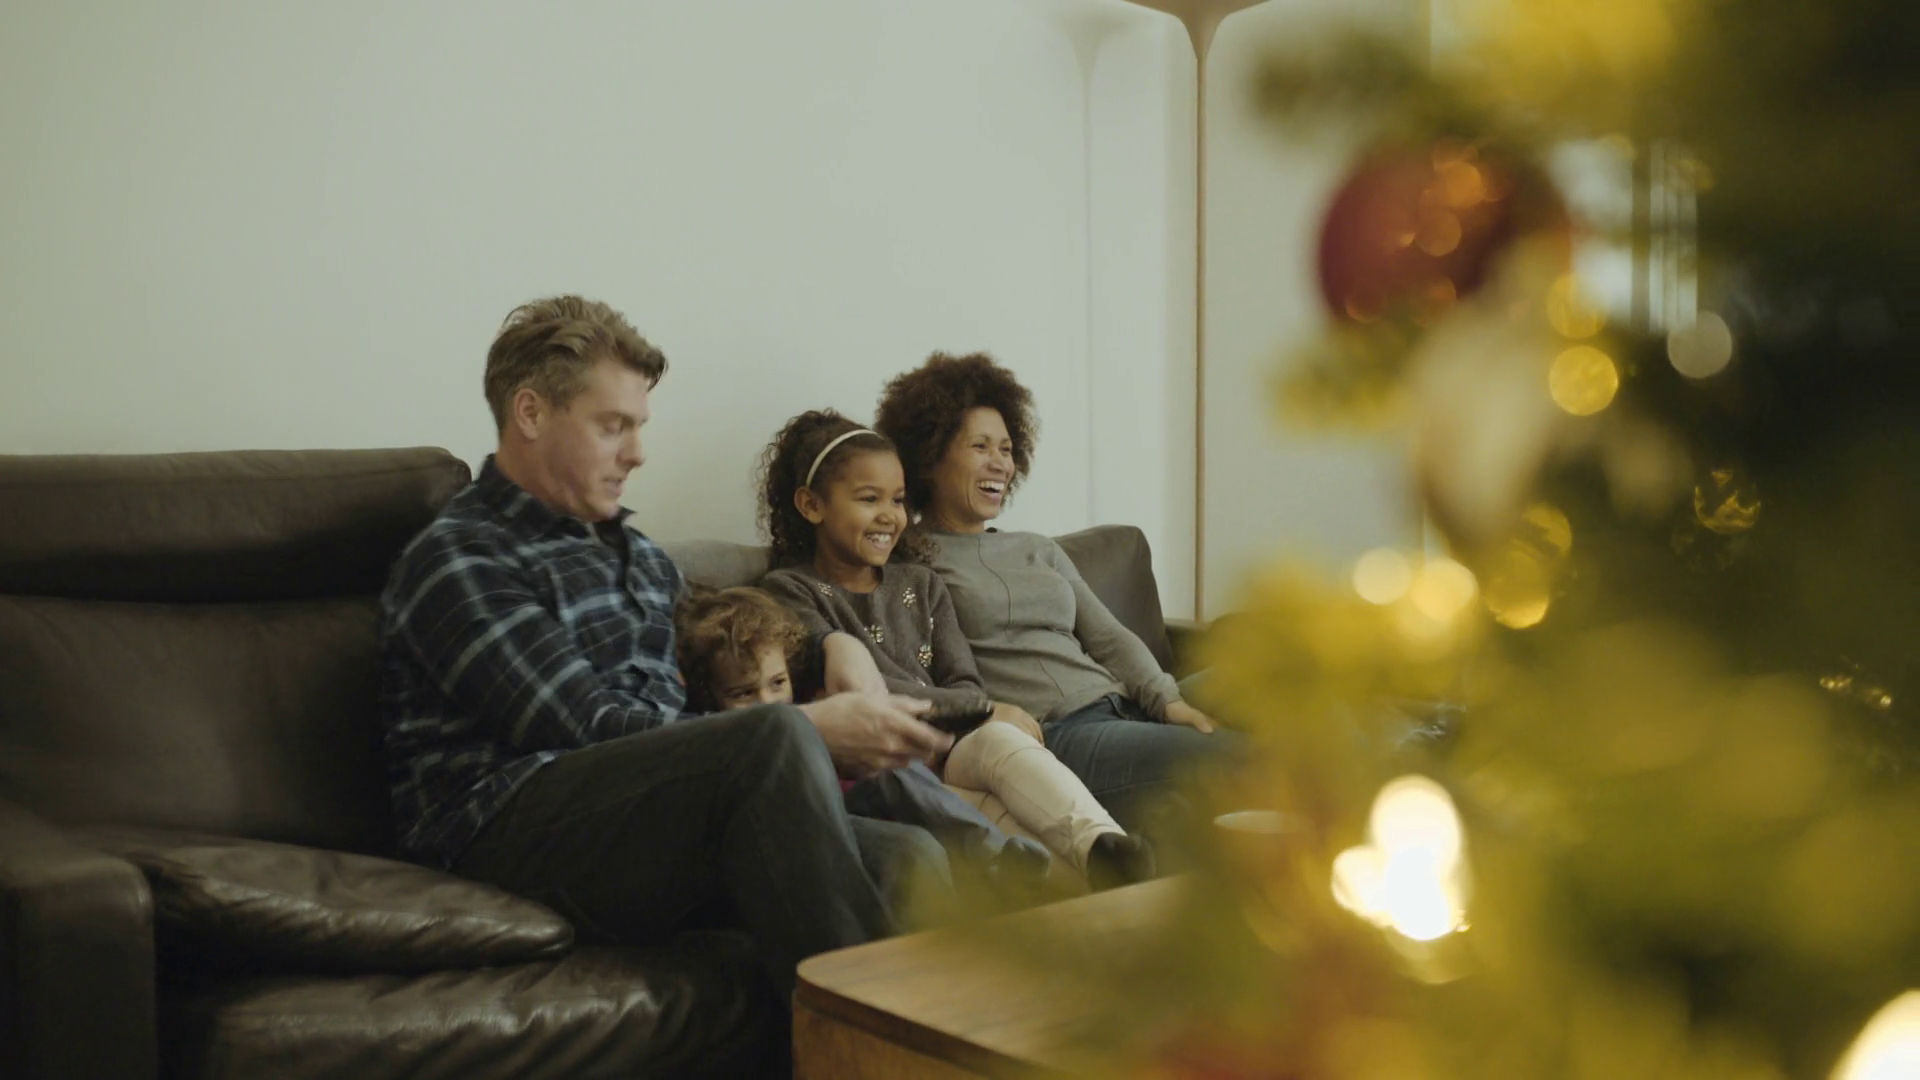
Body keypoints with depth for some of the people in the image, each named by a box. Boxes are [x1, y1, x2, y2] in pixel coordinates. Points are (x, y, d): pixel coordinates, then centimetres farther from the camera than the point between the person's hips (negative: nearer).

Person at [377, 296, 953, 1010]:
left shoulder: (634, 552, 26)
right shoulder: (459, 561, 0)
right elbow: (595, 730, -12)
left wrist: (832, 647, 16)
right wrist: (813, 731, -14)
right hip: (510, 835, -7)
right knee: (776, 735, -34)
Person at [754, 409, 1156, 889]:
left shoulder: (921, 584, 24)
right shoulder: (790, 590, 7)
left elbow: (965, 685, 13)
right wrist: (986, 710, -10)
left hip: (948, 749, 3)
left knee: (1001, 739, -33)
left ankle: (1103, 847, -60)